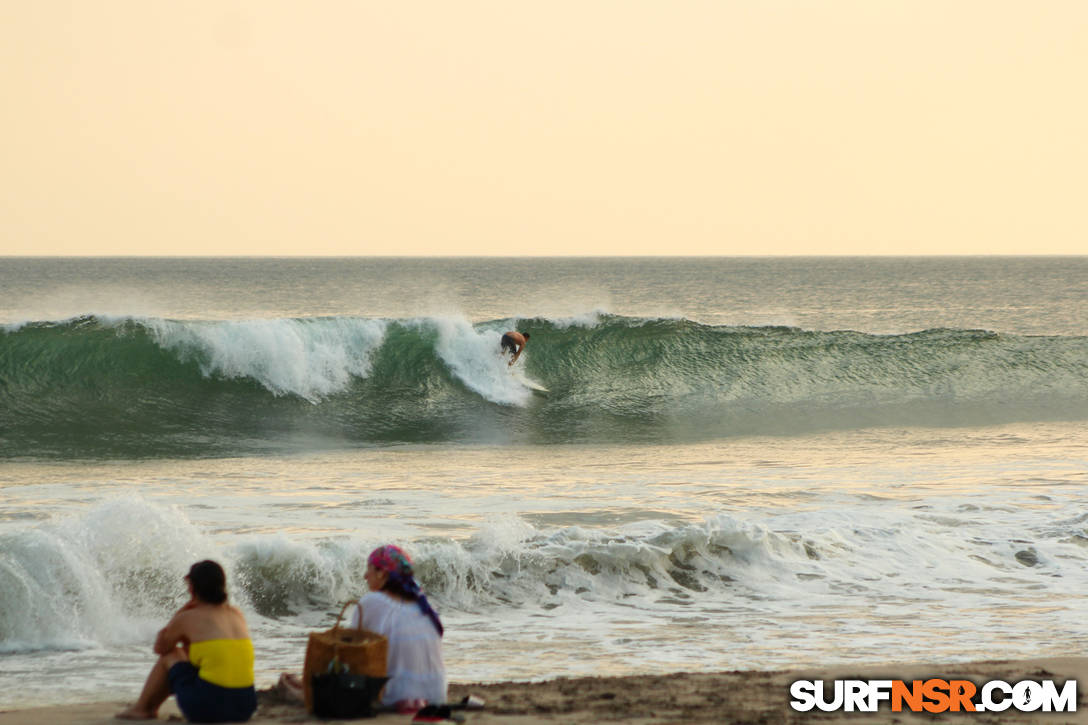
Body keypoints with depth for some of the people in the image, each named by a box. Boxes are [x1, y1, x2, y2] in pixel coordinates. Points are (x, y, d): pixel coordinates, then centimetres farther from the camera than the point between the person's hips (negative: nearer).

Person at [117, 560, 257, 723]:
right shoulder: (237, 614, 15)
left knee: (169, 655, 23)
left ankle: (141, 708, 35)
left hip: (207, 708, -6)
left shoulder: (188, 618, 0)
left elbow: (159, 648, 20)